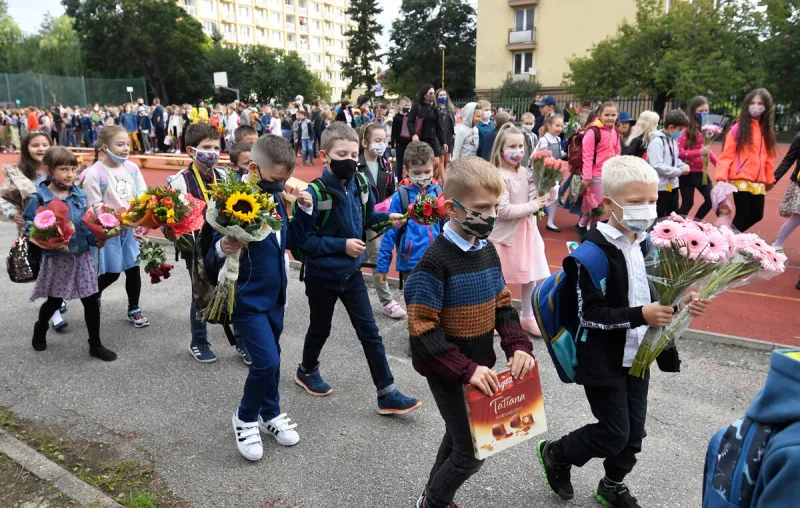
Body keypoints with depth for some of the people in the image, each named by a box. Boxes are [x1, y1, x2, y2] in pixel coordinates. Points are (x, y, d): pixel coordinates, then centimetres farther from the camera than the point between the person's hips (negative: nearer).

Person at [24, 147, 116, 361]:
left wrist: (96, 239, -9)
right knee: (54, 301, 14)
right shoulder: (39, 198, -11)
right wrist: (50, 243, -25)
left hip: (82, 256, 3)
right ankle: (40, 330, 45)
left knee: (91, 300, 4)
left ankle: (95, 344, 18)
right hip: (56, 258, -3)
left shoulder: (80, 195, 2)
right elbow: (31, 230, -10)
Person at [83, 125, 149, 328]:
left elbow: (142, 195, 4)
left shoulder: (132, 168, 0)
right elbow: (96, 207, -16)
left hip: (131, 228, 5)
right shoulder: (94, 173, -16)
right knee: (111, 272, 5)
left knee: (133, 268, 11)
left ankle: (133, 308, 29)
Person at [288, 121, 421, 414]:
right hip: (322, 275, -4)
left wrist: (387, 218, -5)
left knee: (369, 332, 5)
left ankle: (387, 394, 11)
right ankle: (307, 371, 46)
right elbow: (301, 239, -21)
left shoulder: (359, 185, -4)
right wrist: (341, 245, -24)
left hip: (352, 272, 5)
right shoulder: (315, 193, -21)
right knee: (320, 329, 17)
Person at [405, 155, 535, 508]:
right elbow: (422, 330, -23)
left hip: (479, 366, 7)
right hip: (448, 371, -7)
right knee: (471, 451, 2)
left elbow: (502, 306, 8)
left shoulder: (488, 251, 1)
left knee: (459, 438, 23)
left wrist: (518, 346, -8)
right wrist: (465, 369, -28)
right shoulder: (435, 261, -22)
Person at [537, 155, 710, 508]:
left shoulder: (645, 243, 5)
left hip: (636, 355, 7)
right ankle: (555, 454, 28)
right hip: (603, 360, -7)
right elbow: (588, 315, -24)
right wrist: (640, 316, -31)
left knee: (634, 432, 15)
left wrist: (677, 304, -2)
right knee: (614, 434, 1)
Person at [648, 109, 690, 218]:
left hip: (673, 185, 9)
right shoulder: (657, 142, -18)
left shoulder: (673, 140, 10)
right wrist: (679, 171, -18)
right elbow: (657, 166, -25)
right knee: (658, 217, 0)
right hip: (660, 187, -9)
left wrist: (684, 166, 1)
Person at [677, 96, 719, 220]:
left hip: (701, 172, 7)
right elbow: (679, 152, -18)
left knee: (711, 199, 11)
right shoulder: (686, 129, -11)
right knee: (687, 203, -1)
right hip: (688, 173, -7)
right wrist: (699, 152, -28)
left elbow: (707, 150, 18)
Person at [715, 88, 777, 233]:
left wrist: (770, 178, 16)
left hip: (758, 182, 6)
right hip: (741, 180, -6)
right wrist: (721, 177, -17)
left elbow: (768, 157, 15)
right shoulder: (738, 128, -5)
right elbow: (727, 155, -9)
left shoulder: (766, 130, 13)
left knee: (756, 215, 12)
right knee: (742, 215, -5)